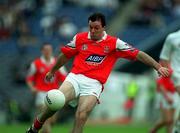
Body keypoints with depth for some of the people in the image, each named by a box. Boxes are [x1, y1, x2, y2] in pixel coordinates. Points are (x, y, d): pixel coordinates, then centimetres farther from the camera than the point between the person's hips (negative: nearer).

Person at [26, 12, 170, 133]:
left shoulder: (114, 43, 3)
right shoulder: (79, 38, 8)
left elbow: (138, 54, 2)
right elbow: (65, 56, 24)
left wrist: (158, 66, -4)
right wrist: (52, 71, 35)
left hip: (94, 84, -1)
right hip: (75, 78, 1)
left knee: (81, 116, -22)